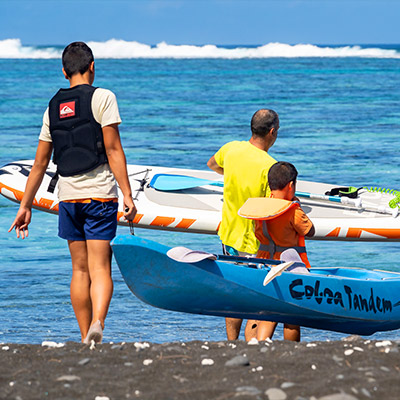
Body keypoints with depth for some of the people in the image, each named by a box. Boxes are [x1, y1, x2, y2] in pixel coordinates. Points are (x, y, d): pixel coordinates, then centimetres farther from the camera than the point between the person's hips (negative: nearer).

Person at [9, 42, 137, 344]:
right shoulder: (102, 98, -4)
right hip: (100, 194, -4)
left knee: (80, 270, 11)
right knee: (100, 268, -9)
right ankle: (97, 324, -31)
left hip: (68, 196, 4)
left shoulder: (53, 107, 12)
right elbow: (113, 150, -10)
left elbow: (40, 163, 14)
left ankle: (86, 339, 11)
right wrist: (128, 195, -10)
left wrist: (26, 206, 19)